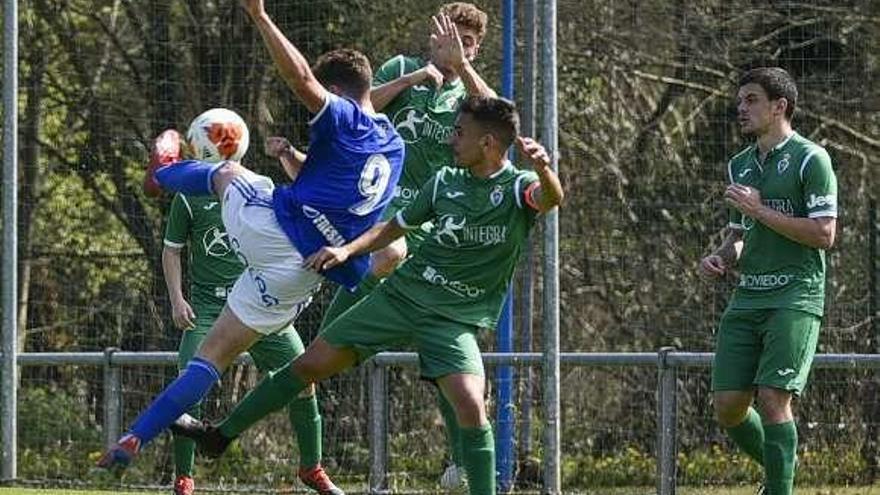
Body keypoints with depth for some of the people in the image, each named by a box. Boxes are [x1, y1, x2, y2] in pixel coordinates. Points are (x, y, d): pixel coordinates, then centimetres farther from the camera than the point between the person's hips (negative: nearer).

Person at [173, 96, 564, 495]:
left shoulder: (519, 186, -9)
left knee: (470, 405, -27)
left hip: (454, 320, -4)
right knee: (311, 363, 4)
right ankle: (221, 435, 18)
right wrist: (347, 250, 2)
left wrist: (543, 170, -56)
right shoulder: (445, 182, 5)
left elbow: (550, 198, -33)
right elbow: (394, 227, 18)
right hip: (401, 294, 4)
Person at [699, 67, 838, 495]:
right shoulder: (740, 165, 19)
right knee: (728, 405, 1)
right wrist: (721, 258, 7)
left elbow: (823, 234, -11)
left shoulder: (810, 159, -4)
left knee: (773, 399, -16)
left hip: (795, 298, -7)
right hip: (747, 298, 7)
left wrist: (760, 210, -13)